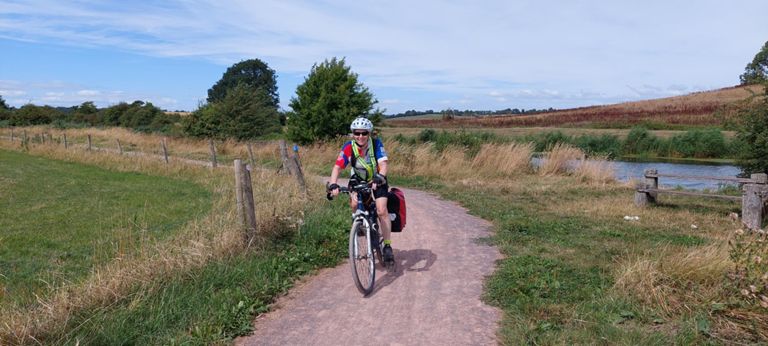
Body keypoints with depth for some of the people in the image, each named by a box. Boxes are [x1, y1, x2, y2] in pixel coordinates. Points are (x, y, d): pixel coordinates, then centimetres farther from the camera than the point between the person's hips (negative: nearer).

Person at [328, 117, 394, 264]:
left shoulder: (376, 144, -25)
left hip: (377, 180, -1)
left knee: (382, 211, -15)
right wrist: (333, 184, -45)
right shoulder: (348, 147, -23)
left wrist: (379, 178, -53)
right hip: (358, 179, 1)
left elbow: (383, 165, -33)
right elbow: (337, 167, -29)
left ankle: (387, 246, -5)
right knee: (354, 204, -25)